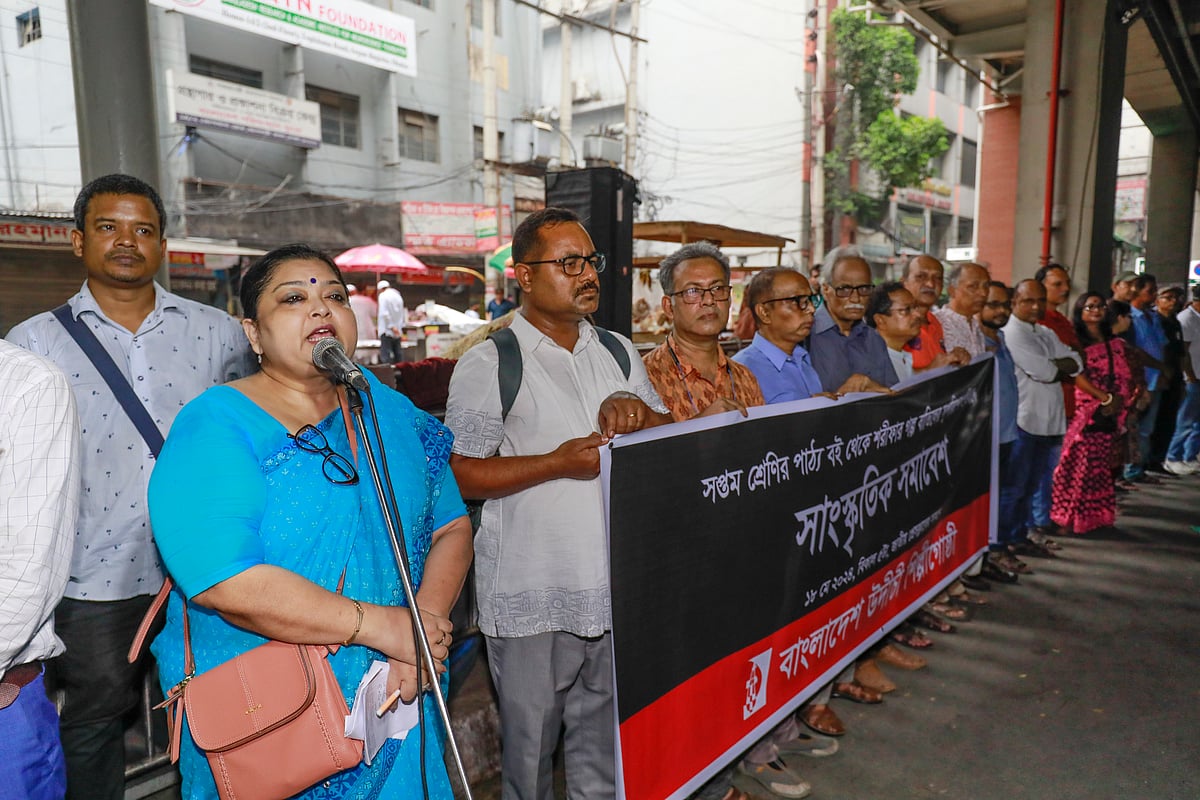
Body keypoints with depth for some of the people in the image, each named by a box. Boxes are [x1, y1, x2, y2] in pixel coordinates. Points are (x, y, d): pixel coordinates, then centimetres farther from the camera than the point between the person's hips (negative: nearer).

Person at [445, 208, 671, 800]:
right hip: (532, 596, -5)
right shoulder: (489, 364, -8)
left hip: (617, 586, 5)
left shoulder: (618, 351, 10)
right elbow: (459, 475, -12)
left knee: (607, 734, 21)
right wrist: (558, 462, -21)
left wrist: (635, 411, -9)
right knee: (530, 740, 12)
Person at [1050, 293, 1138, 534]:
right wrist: (1106, 398, -18)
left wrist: (1123, 401, -2)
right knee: (1079, 466, -5)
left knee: (1101, 467, 10)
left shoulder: (1116, 344, 16)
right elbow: (1079, 377, -12)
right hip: (1086, 412, -5)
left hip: (1112, 414, 5)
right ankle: (1070, 517, 3)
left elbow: (1126, 376, 13)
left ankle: (1097, 514, 20)